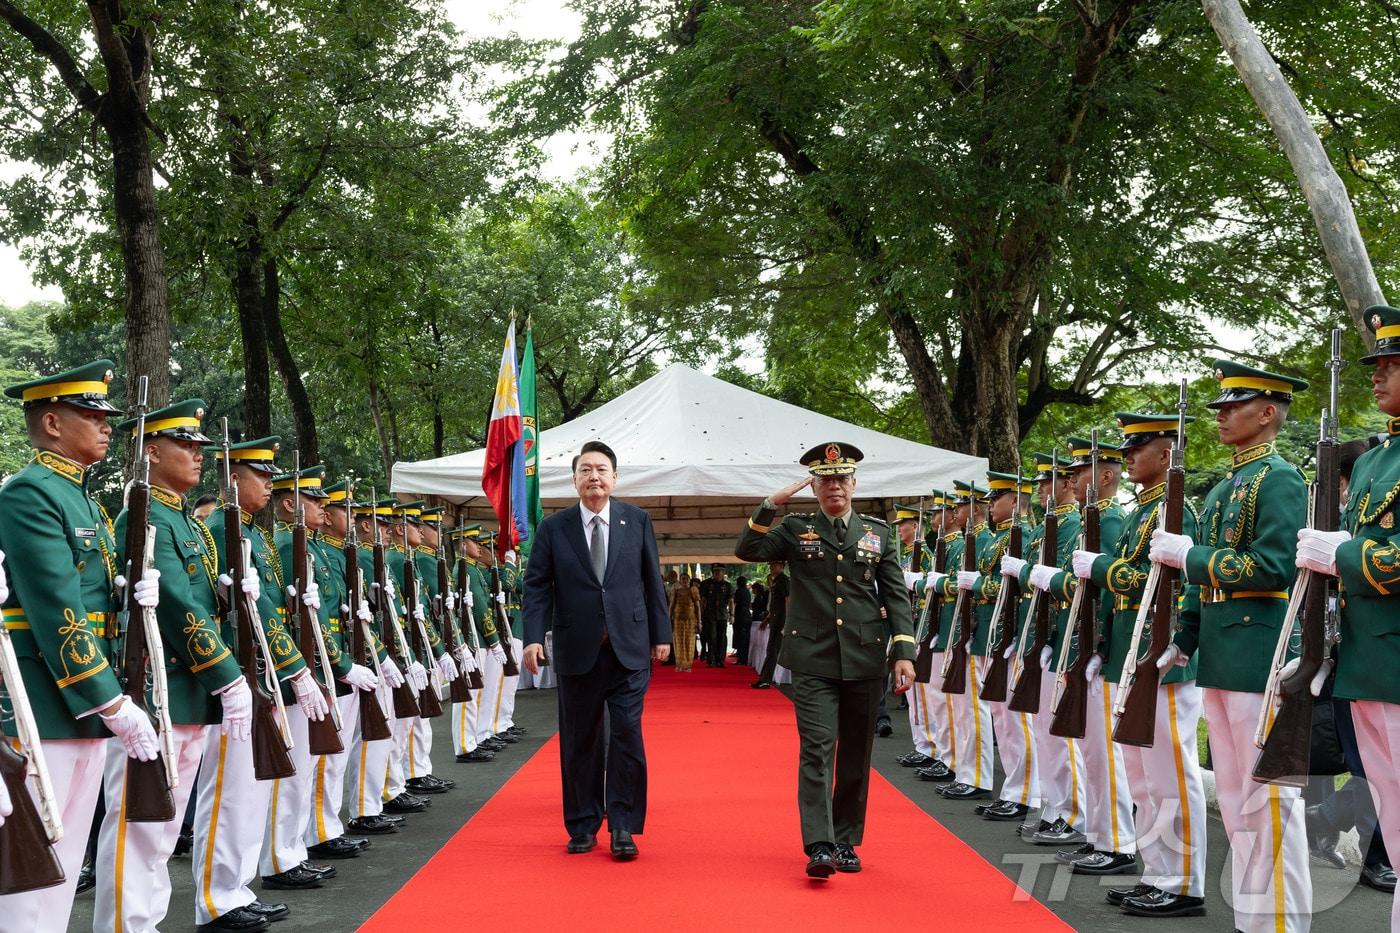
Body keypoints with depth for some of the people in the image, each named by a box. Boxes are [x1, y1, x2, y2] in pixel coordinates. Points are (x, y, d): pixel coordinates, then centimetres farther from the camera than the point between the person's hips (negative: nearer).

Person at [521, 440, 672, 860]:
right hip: (577, 651, 1)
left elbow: (652, 581, 8)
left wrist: (660, 634, 7)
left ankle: (623, 828, 4)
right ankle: (583, 826, 20)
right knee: (579, 742, 8)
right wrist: (534, 637, -10)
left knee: (627, 734, -5)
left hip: (629, 649, 0)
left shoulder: (637, 521, 5)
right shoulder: (553, 528, 3)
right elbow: (537, 586, 1)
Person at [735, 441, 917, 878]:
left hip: (864, 661, 2)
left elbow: (896, 596, 7)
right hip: (813, 660, -2)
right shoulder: (795, 529, 6)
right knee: (817, 750, -11)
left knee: (856, 756, 9)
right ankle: (819, 846, -14)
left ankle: (846, 842, 21)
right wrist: (772, 505, -13)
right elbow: (747, 550, -5)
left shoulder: (879, 533, 9)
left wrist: (904, 652, -3)